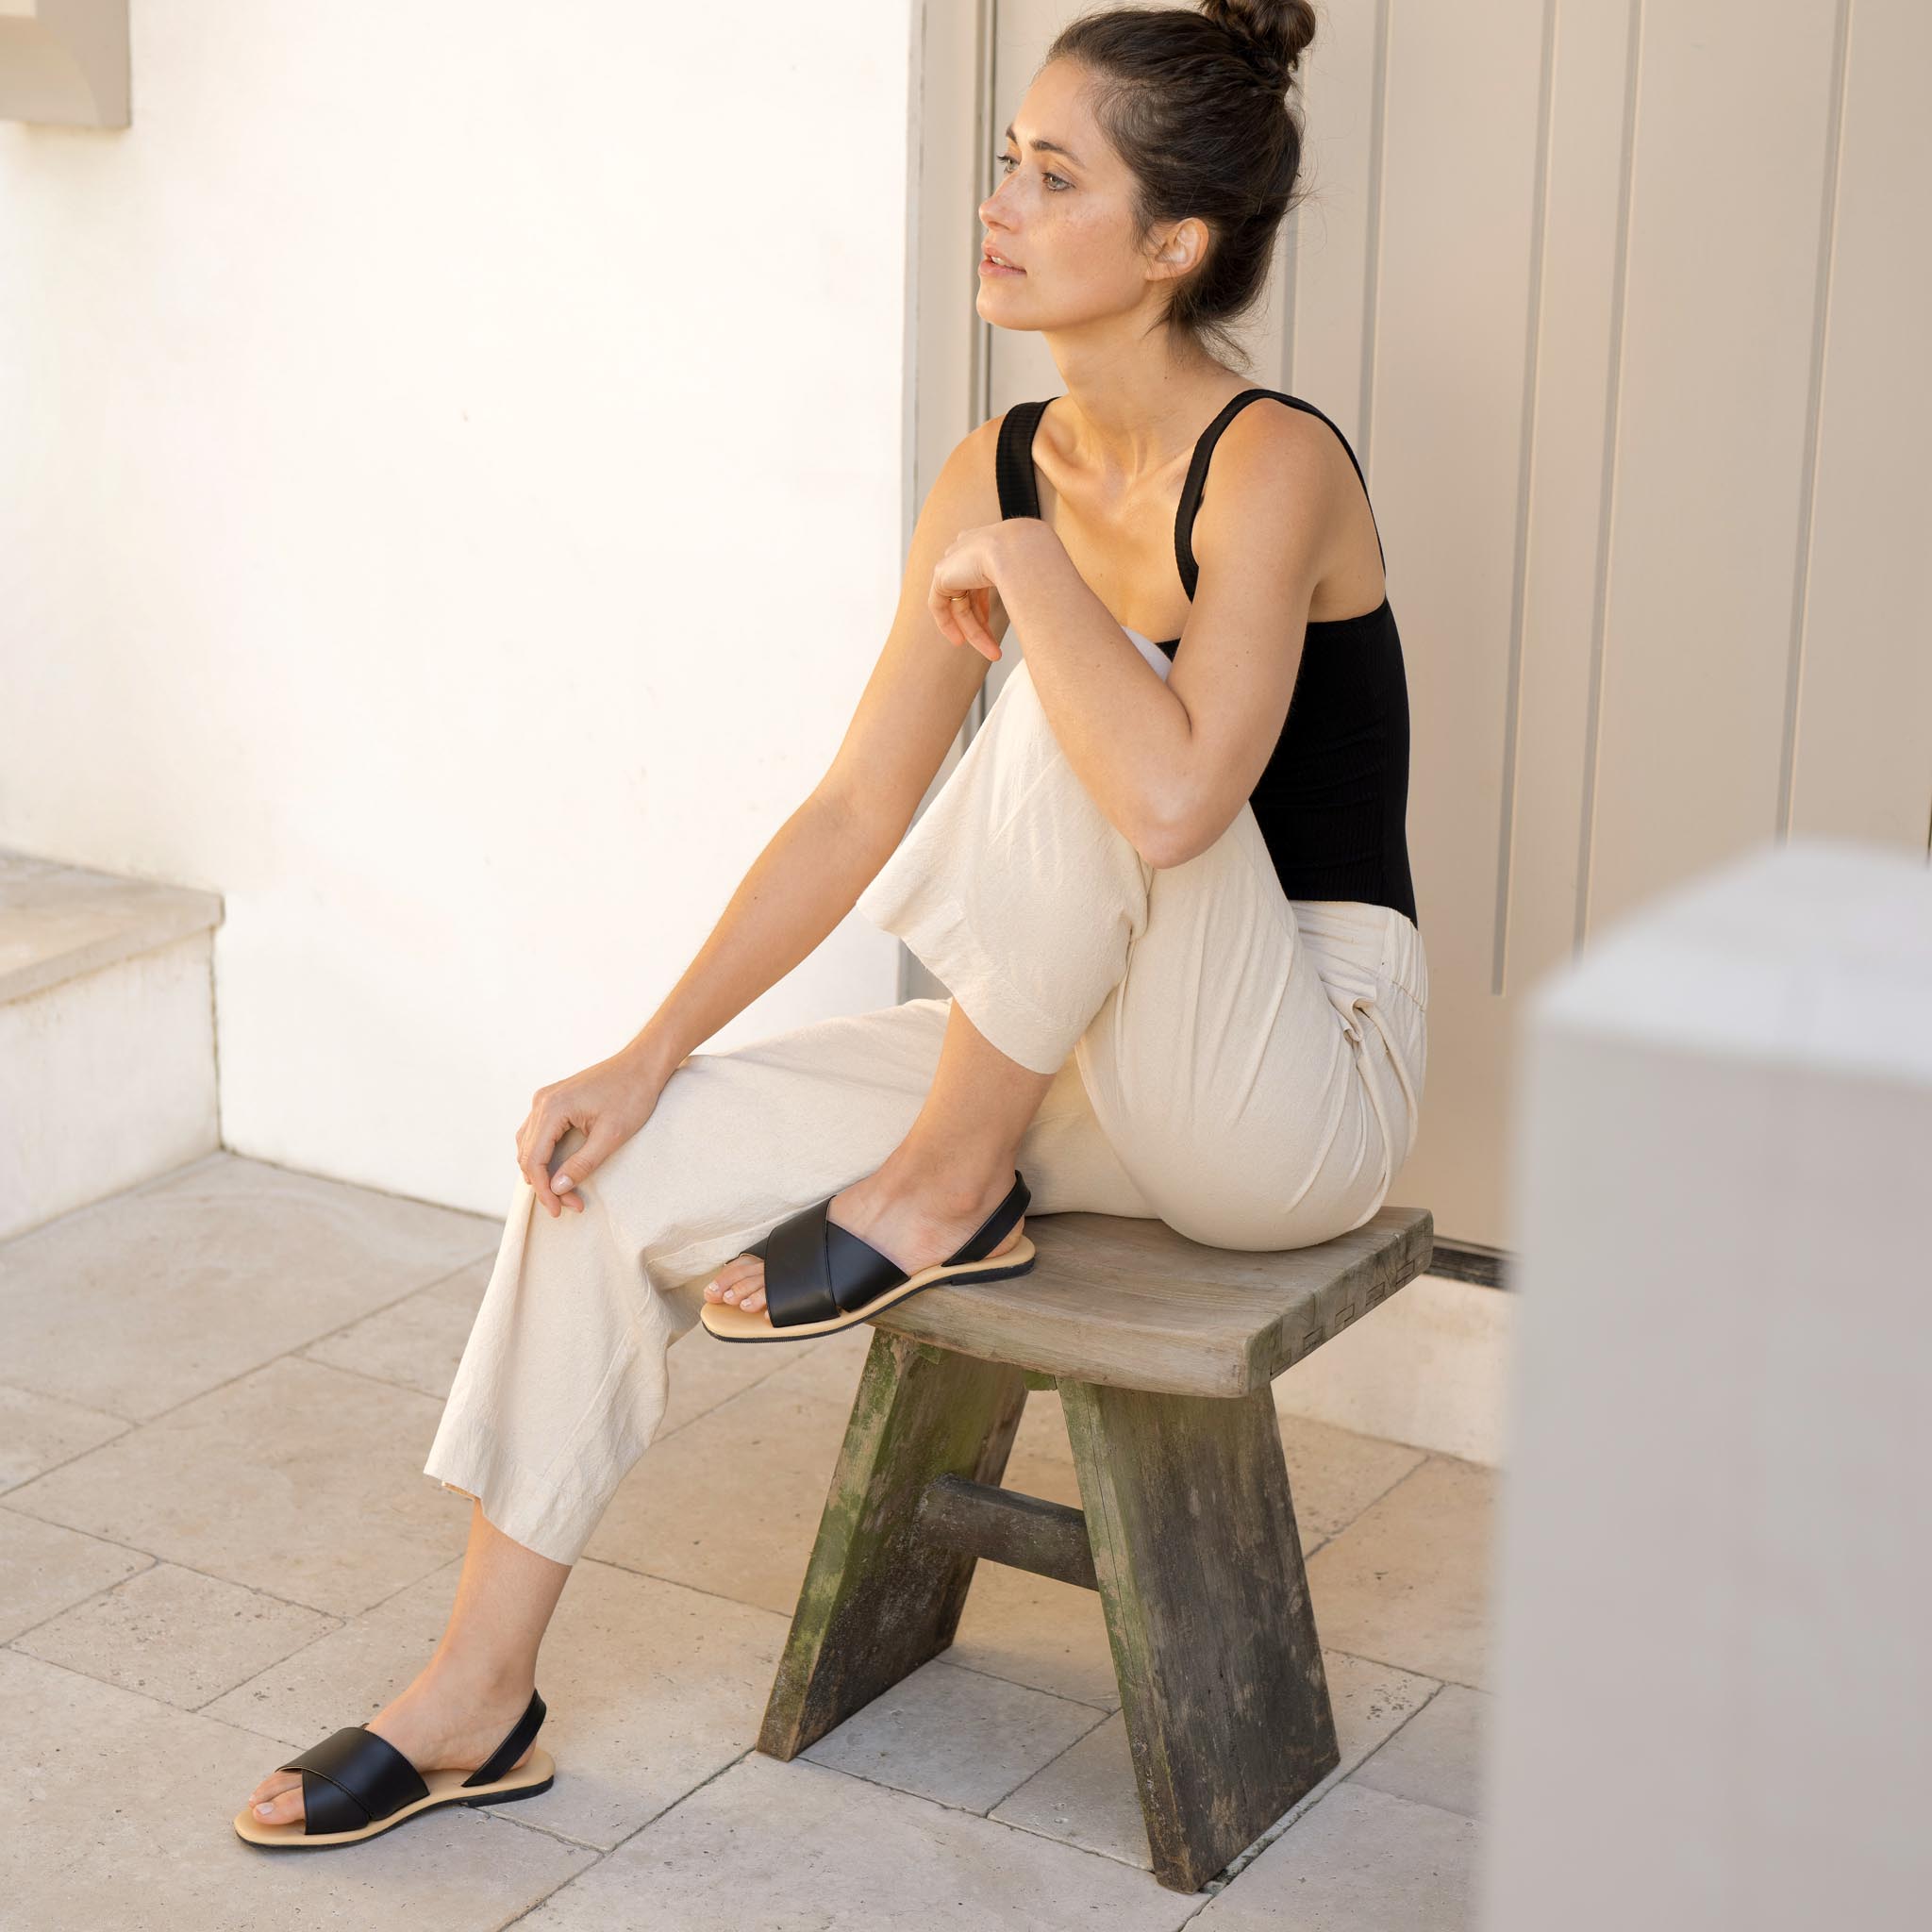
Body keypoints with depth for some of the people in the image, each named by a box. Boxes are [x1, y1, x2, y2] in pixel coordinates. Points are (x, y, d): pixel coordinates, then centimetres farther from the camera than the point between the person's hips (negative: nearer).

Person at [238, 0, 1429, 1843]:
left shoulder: (1273, 466, -19)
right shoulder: (998, 472, 3)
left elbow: (1173, 795, -37)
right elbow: (854, 817, 5)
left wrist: (1025, 568, -22)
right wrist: (652, 1049, -2)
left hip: (1303, 1082, -7)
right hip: (1086, 1058, 7)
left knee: (1081, 716, -32)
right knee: (623, 1154, -5)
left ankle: (948, 1193, -12)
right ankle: (482, 1682, 2)